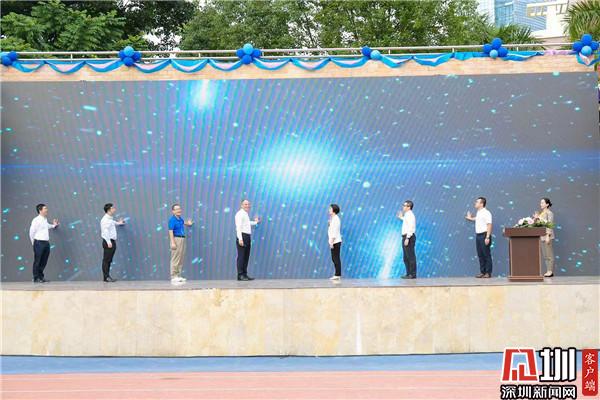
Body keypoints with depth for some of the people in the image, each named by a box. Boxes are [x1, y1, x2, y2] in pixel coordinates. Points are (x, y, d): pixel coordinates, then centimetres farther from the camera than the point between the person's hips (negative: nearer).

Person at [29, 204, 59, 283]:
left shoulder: (45, 220, 13)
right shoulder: (36, 220, -11)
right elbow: (31, 232, -9)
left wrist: (53, 225, 17)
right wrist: (34, 242, -2)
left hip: (46, 243, 8)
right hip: (39, 243, -8)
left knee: (44, 261, 11)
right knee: (37, 261, -2)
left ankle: (41, 277, 21)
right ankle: (36, 278, 2)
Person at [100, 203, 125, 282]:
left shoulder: (110, 219, 17)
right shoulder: (105, 219, -13)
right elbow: (105, 231, -21)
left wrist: (118, 223, 54)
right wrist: (108, 242, -26)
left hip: (112, 242, 10)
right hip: (108, 242, -10)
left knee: (109, 260, 11)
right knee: (106, 260, -6)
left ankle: (108, 276, 15)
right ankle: (106, 277, -6)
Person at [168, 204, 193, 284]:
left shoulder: (180, 219, 13)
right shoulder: (172, 220, -11)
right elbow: (170, 231, -17)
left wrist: (188, 223, 15)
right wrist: (172, 243, -24)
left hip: (182, 239, 9)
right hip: (176, 239, -9)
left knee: (181, 259, 11)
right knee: (175, 259, -8)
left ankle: (178, 276, 18)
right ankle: (173, 277, -5)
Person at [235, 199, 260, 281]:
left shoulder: (246, 214, 19)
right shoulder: (240, 214, -10)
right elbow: (238, 227, -17)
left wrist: (255, 222, 46)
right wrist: (240, 239, -24)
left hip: (248, 236, 9)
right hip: (242, 236, -9)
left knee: (246, 257, 10)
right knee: (241, 256, -9)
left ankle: (245, 274, 14)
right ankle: (240, 275, -9)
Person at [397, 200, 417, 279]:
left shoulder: (410, 215, -14)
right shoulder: (406, 215, 16)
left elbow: (411, 228, -21)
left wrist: (407, 238, -25)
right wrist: (401, 218, 32)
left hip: (409, 237, -11)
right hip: (406, 237, 11)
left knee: (411, 257, -7)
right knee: (406, 257, 14)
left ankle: (412, 274, -5)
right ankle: (408, 274, 20)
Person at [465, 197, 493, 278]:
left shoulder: (486, 213, -13)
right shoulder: (478, 212, 14)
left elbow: (489, 225, -18)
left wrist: (487, 237, -22)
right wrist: (471, 218, 51)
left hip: (484, 235, -9)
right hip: (478, 235, 9)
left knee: (486, 255, -3)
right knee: (480, 255, 10)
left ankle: (488, 273, 1)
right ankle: (482, 272, 15)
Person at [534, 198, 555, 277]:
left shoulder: (549, 213, -6)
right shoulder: (540, 213, 16)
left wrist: (548, 236, -19)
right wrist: (536, 218, 5)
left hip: (546, 235, -8)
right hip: (541, 236, 8)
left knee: (549, 254, -6)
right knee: (545, 255, 8)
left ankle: (550, 271, -4)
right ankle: (548, 271, 11)